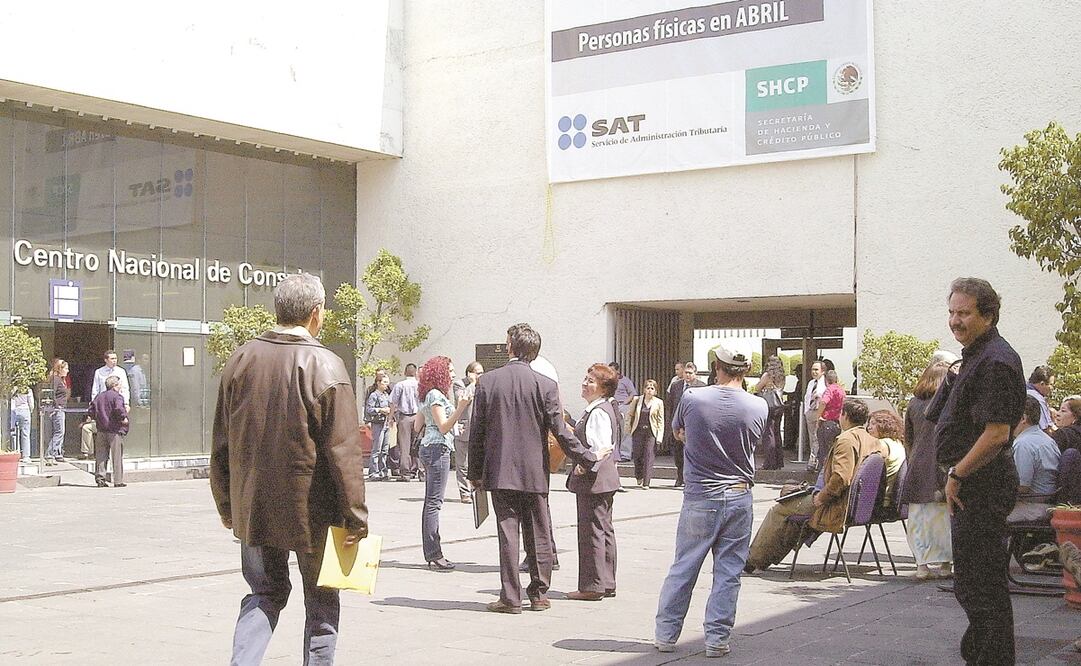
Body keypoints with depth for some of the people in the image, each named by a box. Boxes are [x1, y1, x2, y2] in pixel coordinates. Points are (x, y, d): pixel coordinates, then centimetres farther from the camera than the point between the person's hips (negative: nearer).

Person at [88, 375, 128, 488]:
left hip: (101, 430, 6)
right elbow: (119, 408, -26)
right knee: (117, 456, 0)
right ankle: (118, 481, 0)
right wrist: (124, 417, -12)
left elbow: (91, 411, 11)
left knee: (101, 456, 10)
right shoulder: (117, 396, -9)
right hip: (115, 430, -6)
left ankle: (99, 478, 6)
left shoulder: (99, 396, 11)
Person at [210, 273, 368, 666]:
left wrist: (227, 506, 17)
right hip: (312, 511, -4)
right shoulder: (325, 366, -14)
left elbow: (222, 444, 7)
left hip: (253, 508, 4)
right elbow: (343, 452, -15)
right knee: (321, 603, 11)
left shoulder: (241, 360, 1)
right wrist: (355, 516, -8)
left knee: (265, 594, 18)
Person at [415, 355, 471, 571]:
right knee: (434, 502, -10)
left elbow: (418, 426, 20)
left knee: (431, 502, 10)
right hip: (437, 448, -11)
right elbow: (443, 427, -17)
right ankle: (434, 555, -9)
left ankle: (432, 553, 13)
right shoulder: (436, 395, -13)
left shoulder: (427, 396, 16)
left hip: (430, 448, 11)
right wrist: (460, 408, -26)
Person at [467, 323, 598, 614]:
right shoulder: (545, 385, -6)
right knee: (539, 535, 9)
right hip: (535, 473, 0)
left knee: (508, 533, 2)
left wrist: (475, 472, 10)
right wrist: (588, 459, 5)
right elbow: (560, 431, -6)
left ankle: (510, 597, 3)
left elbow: (476, 432, 1)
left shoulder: (487, 381, -2)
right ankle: (539, 594, 15)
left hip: (500, 472, 0)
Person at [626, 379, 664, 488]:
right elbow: (629, 414, 13)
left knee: (648, 458, -6)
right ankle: (639, 478, 27)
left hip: (651, 432, -1)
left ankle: (646, 483, -3)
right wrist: (629, 428, 6)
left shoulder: (659, 403, 3)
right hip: (638, 431, 1)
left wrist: (659, 436, -2)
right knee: (637, 456, 3)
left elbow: (661, 421, 4)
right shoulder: (636, 400, 4)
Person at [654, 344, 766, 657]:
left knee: (683, 569, 9)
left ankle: (666, 634, 17)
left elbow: (677, 432, 11)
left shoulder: (692, 398, -8)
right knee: (728, 572, 8)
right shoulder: (758, 406, -5)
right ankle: (717, 638, 10)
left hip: (700, 496, 0)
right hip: (739, 497, 1)